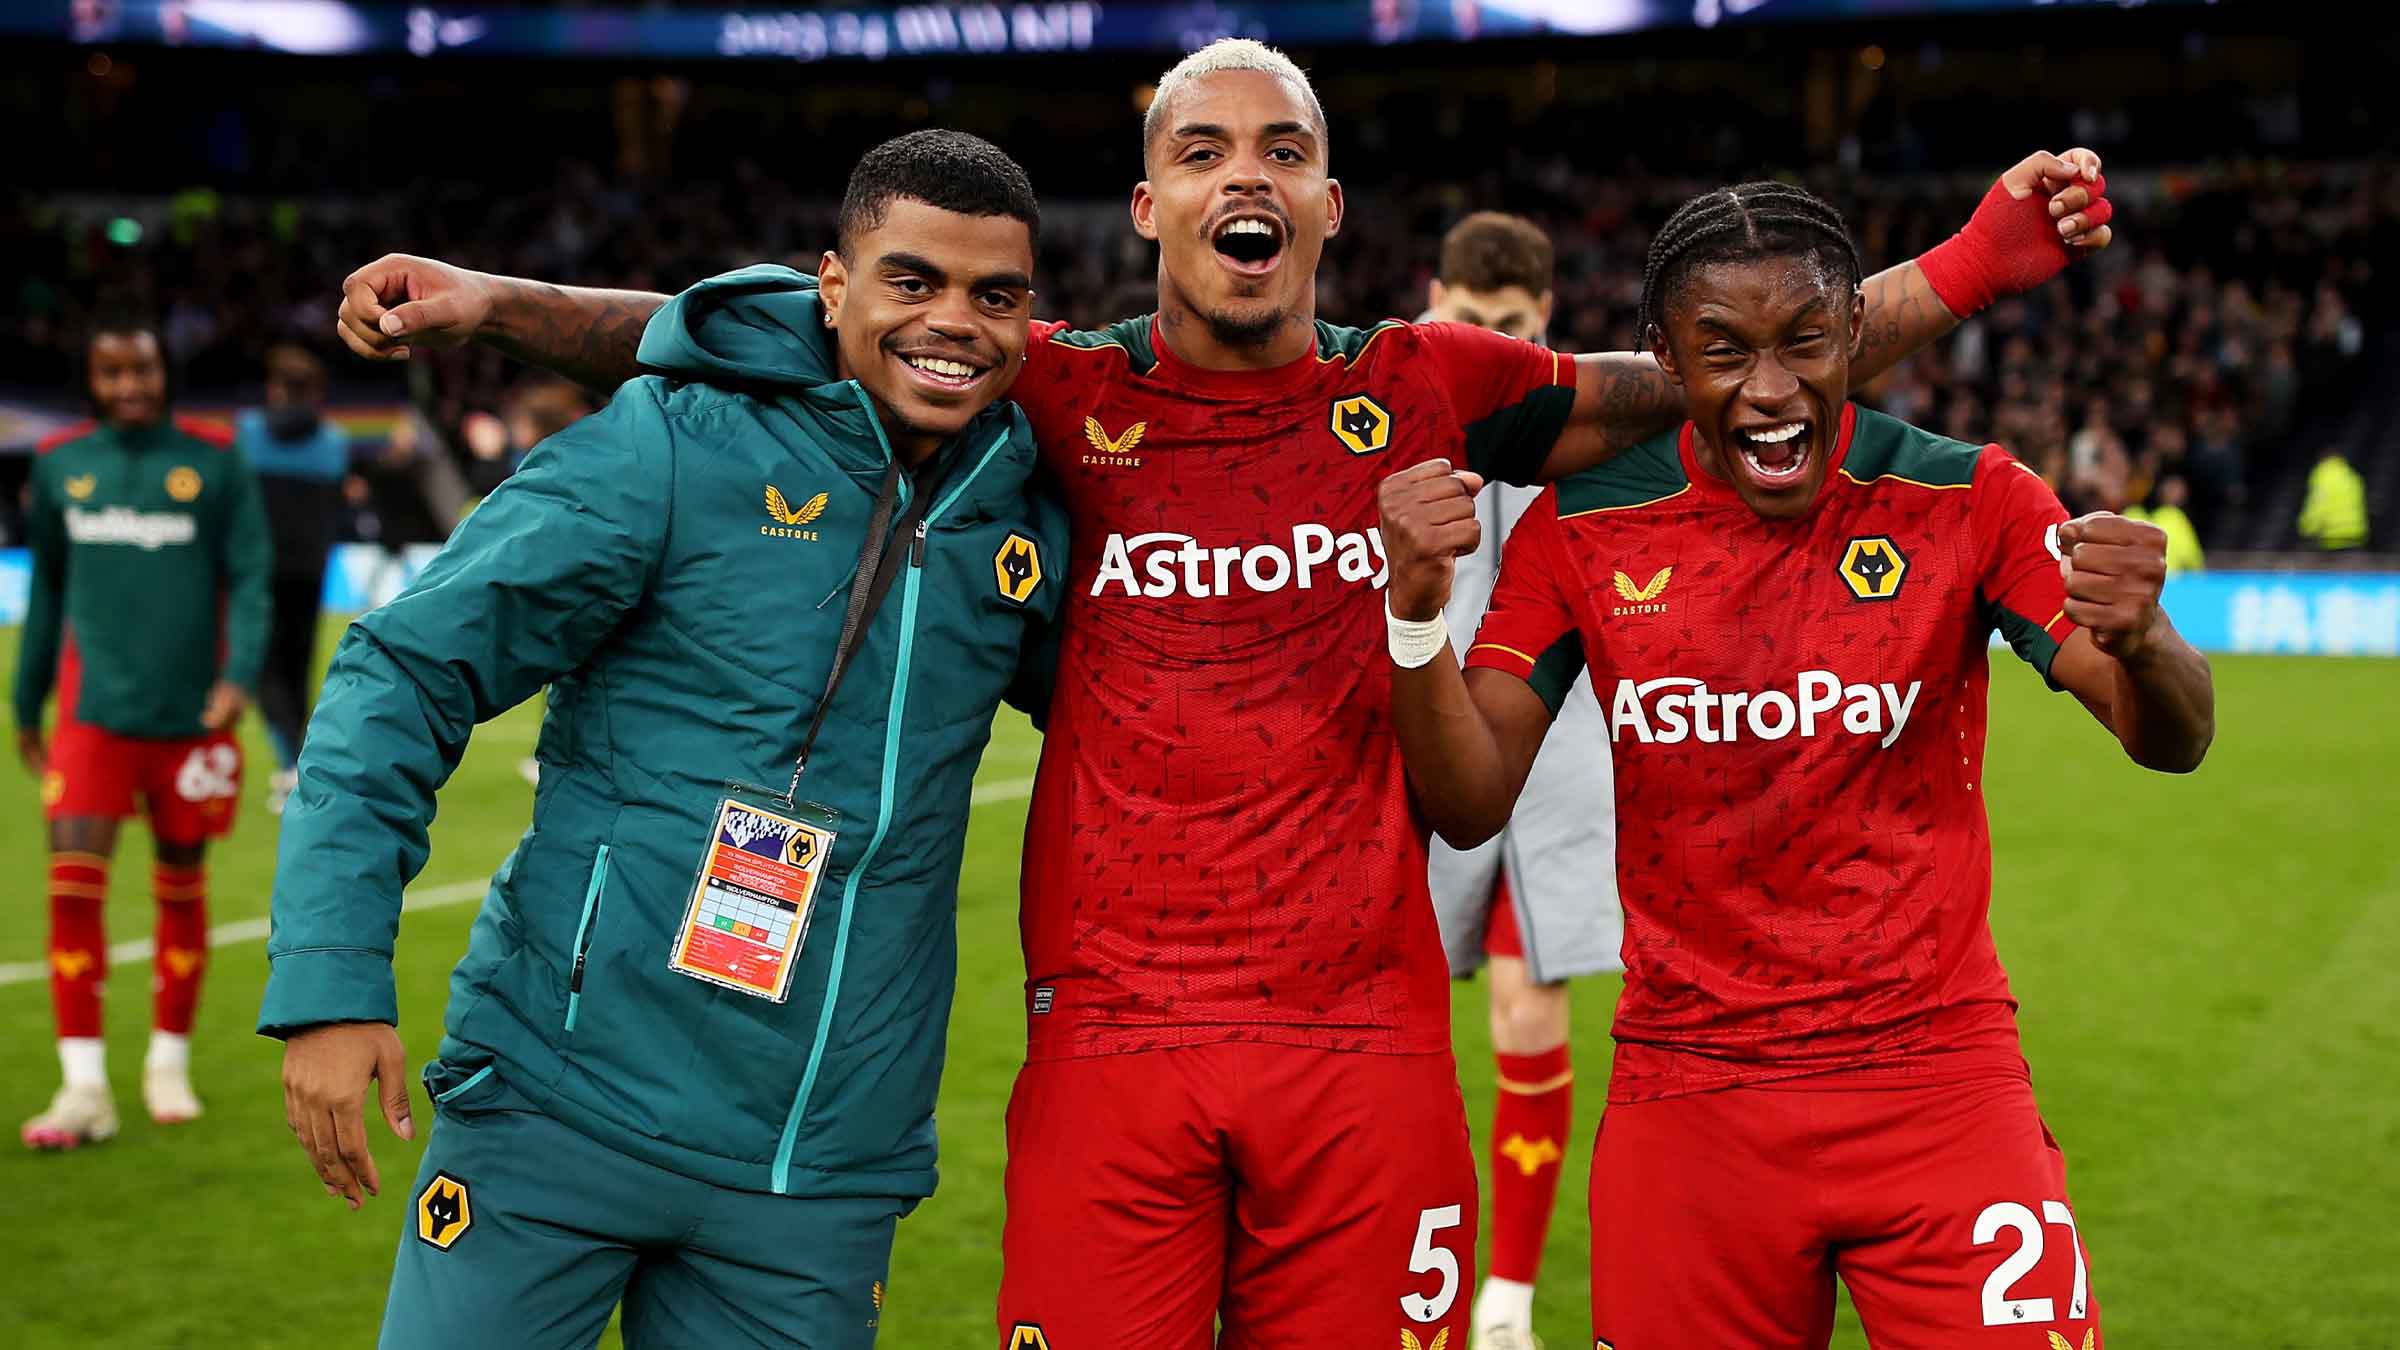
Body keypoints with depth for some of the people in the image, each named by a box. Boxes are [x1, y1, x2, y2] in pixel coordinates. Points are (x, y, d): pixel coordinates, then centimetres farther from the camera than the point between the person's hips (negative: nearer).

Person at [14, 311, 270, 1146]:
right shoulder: (59, 467, 7)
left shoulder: (213, 463, -1)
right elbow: (47, 592, 16)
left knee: (181, 891, 9)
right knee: (73, 888, -11)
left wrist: (238, 676, -18)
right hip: (92, 715, 1)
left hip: (190, 717, -1)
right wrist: (27, 707, 19)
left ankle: (169, 1066, 24)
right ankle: (84, 1085, -8)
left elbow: (249, 578, -3)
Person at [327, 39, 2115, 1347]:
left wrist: (1968, 268, 5)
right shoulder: (1063, 400, 5)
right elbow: (781, 340, 3)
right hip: (1113, 1041, -1)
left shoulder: (1422, 391, 7)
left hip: (1364, 1046, 1)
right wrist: (488, 301, -5)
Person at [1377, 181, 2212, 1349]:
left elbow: (2172, 744, -9)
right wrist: (1415, 609, -22)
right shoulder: (1584, 527, -2)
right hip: (1687, 1101, 1)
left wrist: (2137, 644, -33)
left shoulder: (1967, 500, -5)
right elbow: (1469, 805, -4)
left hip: (1936, 1082, -1)